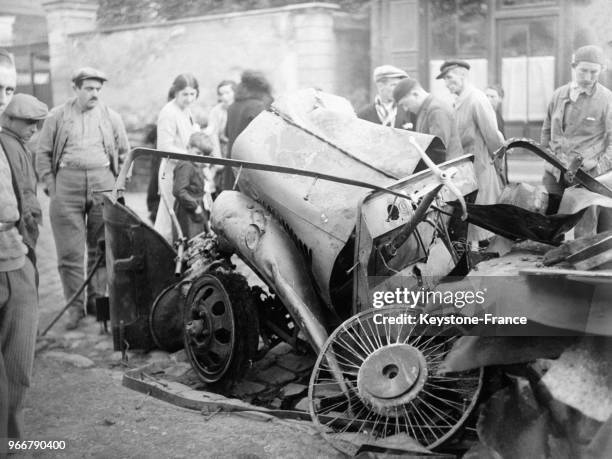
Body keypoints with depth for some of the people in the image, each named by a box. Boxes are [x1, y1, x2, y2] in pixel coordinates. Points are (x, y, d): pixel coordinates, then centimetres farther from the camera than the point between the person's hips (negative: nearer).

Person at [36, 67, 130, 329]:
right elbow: (43, 154, 8)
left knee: (101, 248, 5)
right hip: (67, 184, -1)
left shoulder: (111, 117, 10)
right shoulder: (57, 117, 7)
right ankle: (75, 307, 5)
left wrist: (119, 185, 6)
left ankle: (96, 300, 17)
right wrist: (50, 185, 0)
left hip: (103, 183, 2)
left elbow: (124, 154, 15)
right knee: (70, 252, -3)